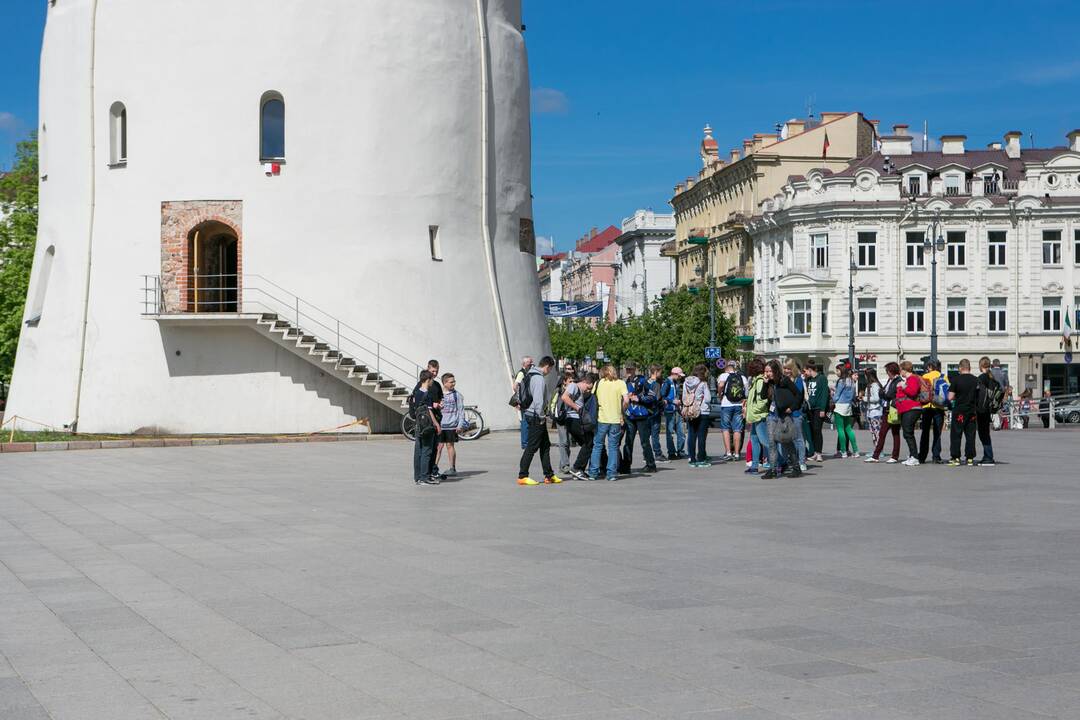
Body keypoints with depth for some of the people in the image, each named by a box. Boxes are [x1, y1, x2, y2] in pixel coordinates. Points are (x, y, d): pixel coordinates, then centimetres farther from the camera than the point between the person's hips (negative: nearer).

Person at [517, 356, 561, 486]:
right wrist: (541, 416, -14)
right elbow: (538, 400, -23)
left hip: (529, 413, 10)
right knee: (532, 447, -6)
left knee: (545, 445, 14)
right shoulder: (539, 378, -17)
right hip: (536, 417, -10)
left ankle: (549, 475, 19)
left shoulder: (528, 376, 13)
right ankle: (522, 476, -3)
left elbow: (520, 394, 18)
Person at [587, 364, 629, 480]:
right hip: (616, 419, 0)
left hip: (601, 418, 0)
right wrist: (622, 412, 5)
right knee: (613, 447, 7)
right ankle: (612, 473, 5)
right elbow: (626, 400, -8)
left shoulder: (599, 383, 4)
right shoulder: (621, 383, 1)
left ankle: (593, 472, 7)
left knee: (597, 446, 8)